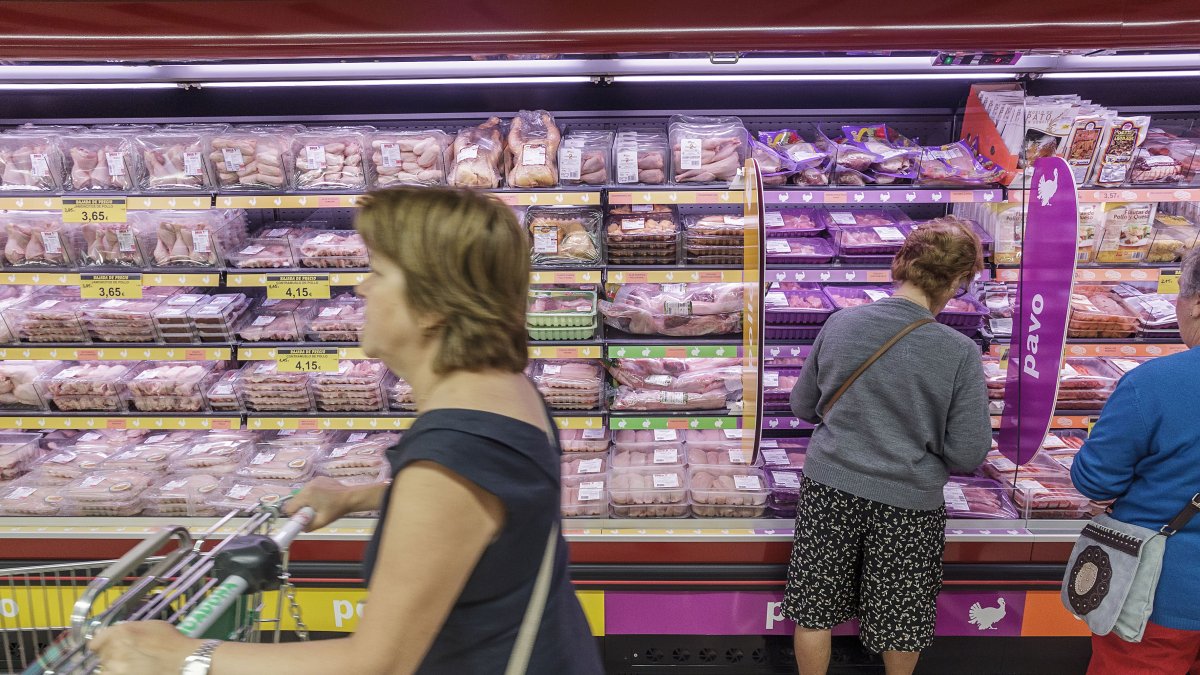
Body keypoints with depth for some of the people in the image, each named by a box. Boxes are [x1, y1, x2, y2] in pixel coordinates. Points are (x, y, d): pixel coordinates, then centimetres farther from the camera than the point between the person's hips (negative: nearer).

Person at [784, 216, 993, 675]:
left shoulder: (839, 323, -8)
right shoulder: (960, 353, -15)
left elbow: (802, 406, 4)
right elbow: (968, 456, -12)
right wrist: (924, 437, 8)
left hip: (829, 487, 2)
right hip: (907, 502, -1)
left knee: (814, 611, 18)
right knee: (900, 621, 22)